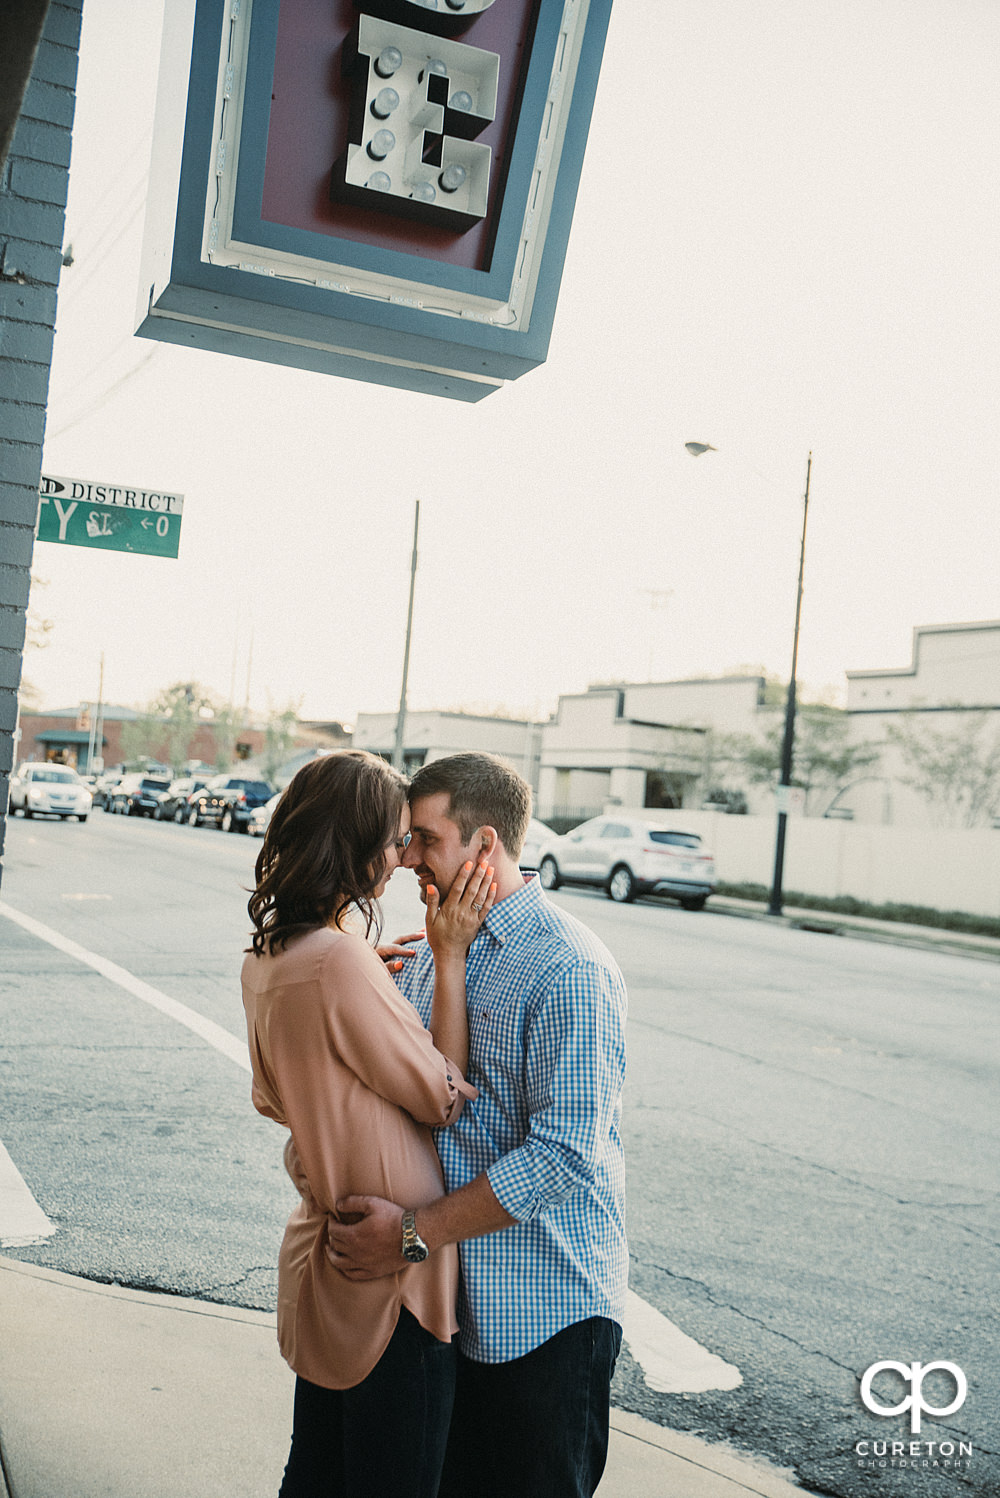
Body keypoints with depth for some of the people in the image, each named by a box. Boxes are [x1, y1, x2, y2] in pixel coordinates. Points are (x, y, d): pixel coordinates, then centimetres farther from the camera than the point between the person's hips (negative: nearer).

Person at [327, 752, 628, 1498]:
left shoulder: (570, 971, -18)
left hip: (544, 1309, -7)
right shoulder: (431, 952, 9)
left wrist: (414, 1233, -22)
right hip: (447, 1297, 7)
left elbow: (563, 1154, -24)